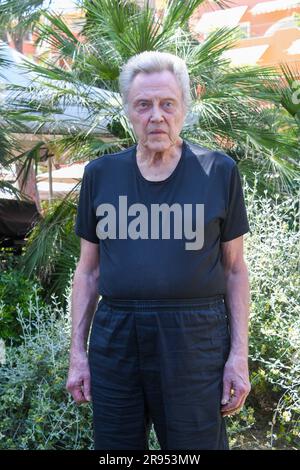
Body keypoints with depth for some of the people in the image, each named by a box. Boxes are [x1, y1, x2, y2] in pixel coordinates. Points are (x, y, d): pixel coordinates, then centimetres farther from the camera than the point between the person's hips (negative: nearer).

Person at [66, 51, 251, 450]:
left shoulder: (219, 171, 0)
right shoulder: (100, 174, 5)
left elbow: (234, 269, 3)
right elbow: (88, 270, 10)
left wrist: (239, 354, -3)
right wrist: (78, 351, 6)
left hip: (195, 340, -2)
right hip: (115, 339, 2)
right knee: (113, 445, 14)